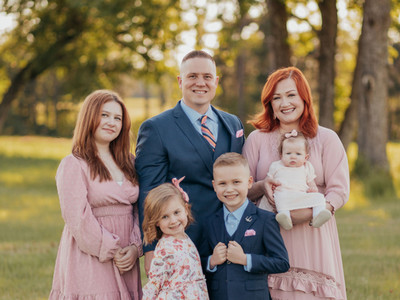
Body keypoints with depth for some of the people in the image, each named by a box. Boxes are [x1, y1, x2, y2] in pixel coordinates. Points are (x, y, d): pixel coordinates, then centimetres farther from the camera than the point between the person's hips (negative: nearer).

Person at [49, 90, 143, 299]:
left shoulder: (127, 164, 14)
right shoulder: (73, 165, -7)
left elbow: (138, 210, 10)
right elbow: (77, 219, -14)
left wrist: (135, 247, -5)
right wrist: (111, 251, -13)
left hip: (125, 259, 6)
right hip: (89, 264, -6)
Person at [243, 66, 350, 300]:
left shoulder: (326, 138, 6)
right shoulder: (257, 139, 9)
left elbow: (339, 190, -1)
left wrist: (309, 213, -17)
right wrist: (262, 186, -13)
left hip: (314, 237, -1)